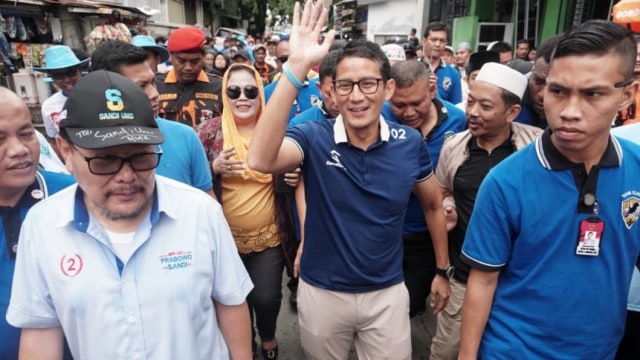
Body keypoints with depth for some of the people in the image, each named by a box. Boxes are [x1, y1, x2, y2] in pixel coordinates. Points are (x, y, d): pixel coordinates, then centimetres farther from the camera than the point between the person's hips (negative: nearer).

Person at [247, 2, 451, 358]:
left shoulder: (410, 143, -10)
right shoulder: (314, 137, -17)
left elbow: (434, 205, 7)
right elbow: (261, 160, -39)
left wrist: (443, 270, 11)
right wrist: (296, 68, -44)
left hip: (387, 293, 1)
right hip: (322, 292, 0)